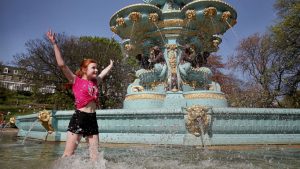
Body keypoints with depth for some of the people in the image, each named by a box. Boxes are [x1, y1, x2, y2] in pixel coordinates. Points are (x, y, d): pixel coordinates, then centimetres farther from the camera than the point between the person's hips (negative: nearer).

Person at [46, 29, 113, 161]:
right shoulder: (76, 80, -1)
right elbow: (62, 65, -11)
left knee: (95, 155, 6)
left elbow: (103, 73, 35)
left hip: (92, 119, 6)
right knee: (68, 155, -4)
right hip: (79, 118, -6)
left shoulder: (94, 82, 16)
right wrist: (54, 44, -13)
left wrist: (111, 65, 50)